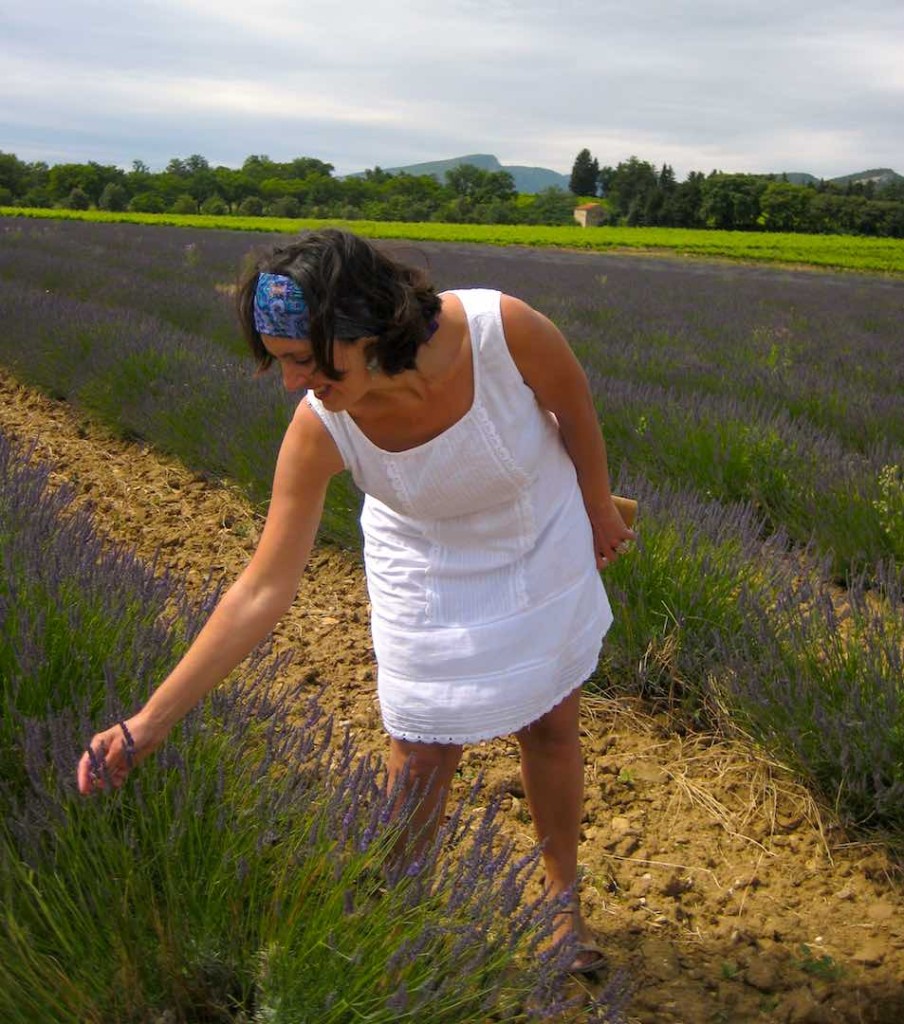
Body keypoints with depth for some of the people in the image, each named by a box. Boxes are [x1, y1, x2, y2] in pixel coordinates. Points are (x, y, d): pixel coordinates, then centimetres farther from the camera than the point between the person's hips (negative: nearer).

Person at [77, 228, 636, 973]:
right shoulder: (320, 430, -31)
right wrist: (151, 721, -28)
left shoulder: (504, 327, -36)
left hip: (544, 546, 1)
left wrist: (599, 511, 2)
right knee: (422, 759, 5)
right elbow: (264, 590, -26)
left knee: (554, 729, 15)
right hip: (433, 581, 0)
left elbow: (576, 412, -14)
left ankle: (564, 899, 42)